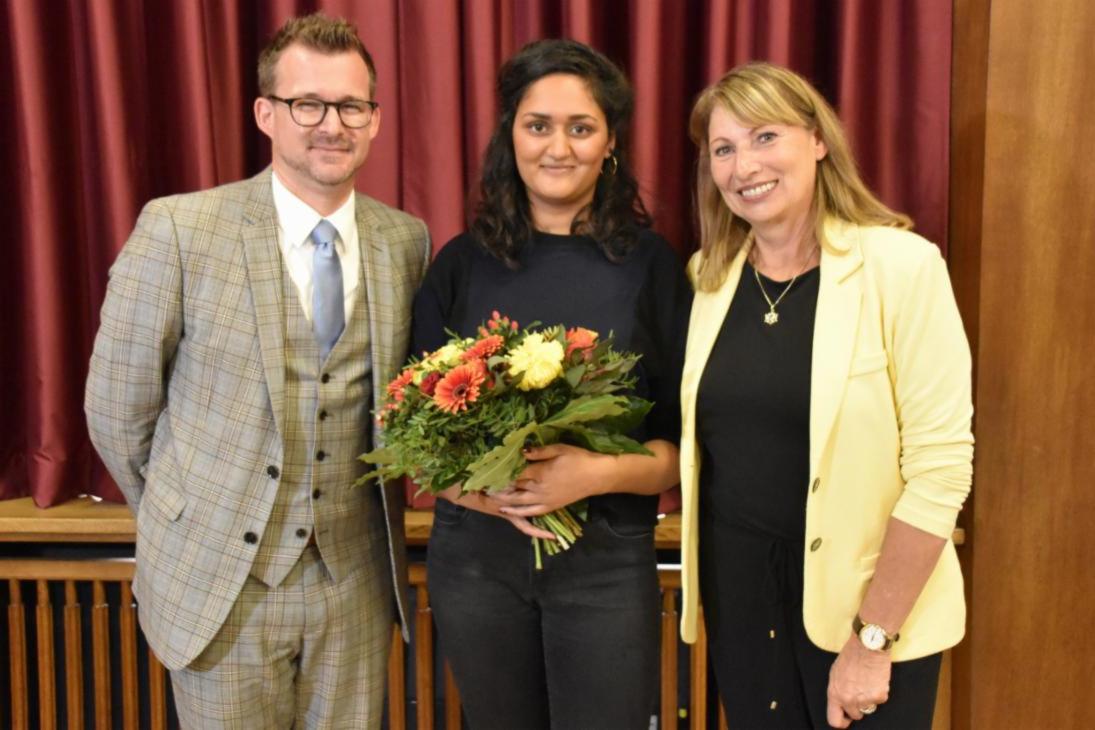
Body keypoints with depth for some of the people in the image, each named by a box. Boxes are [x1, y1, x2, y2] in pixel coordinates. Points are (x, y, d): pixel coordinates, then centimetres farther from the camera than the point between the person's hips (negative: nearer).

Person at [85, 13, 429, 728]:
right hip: (220, 580, -3)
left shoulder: (407, 240, 0)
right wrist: (186, 526, 6)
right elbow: (117, 407, -3)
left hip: (355, 579, 3)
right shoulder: (177, 230, -11)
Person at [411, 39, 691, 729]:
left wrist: (600, 472, -20)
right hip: (474, 553, 2)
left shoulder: (652, 263, -3)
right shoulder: (462, 262, 2)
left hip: (607, 559, -1)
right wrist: (477, 487, -14)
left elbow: (686, 440, -2)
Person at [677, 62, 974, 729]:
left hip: (867, 599, -4)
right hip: (736, 594, 5)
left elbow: (939, 470, -15)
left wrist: (873, 639, -14)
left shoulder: (900, 265, -14)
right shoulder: (708, 278, 2)